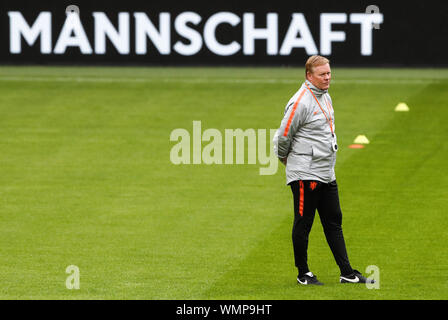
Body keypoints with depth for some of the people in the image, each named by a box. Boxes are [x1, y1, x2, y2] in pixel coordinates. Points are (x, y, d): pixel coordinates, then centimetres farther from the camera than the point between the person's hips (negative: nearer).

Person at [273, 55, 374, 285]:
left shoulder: (325, 97, 13)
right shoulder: (301, 102, -16)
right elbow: (283, 135, -12)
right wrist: (286, 159, 4)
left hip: (326, 174, 9)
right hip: (305, 175, -9)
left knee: (333, 222, 9)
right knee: (303, 224, 1)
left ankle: (347, 273, 10)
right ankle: (303, 273, 10)